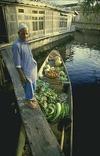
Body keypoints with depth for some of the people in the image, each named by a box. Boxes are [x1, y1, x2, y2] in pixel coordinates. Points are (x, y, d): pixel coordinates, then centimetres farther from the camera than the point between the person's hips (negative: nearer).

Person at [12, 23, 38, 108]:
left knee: (33, 85, 24)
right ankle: (28, 100, 37)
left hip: (33, 68, 8)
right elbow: (17, 64, -22)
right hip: (26, 71, -8)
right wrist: (21, 76, -19)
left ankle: (32, 96, 48)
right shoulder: (16, 45, -23)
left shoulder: (26, 42, 2)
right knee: (28, 86, 12)